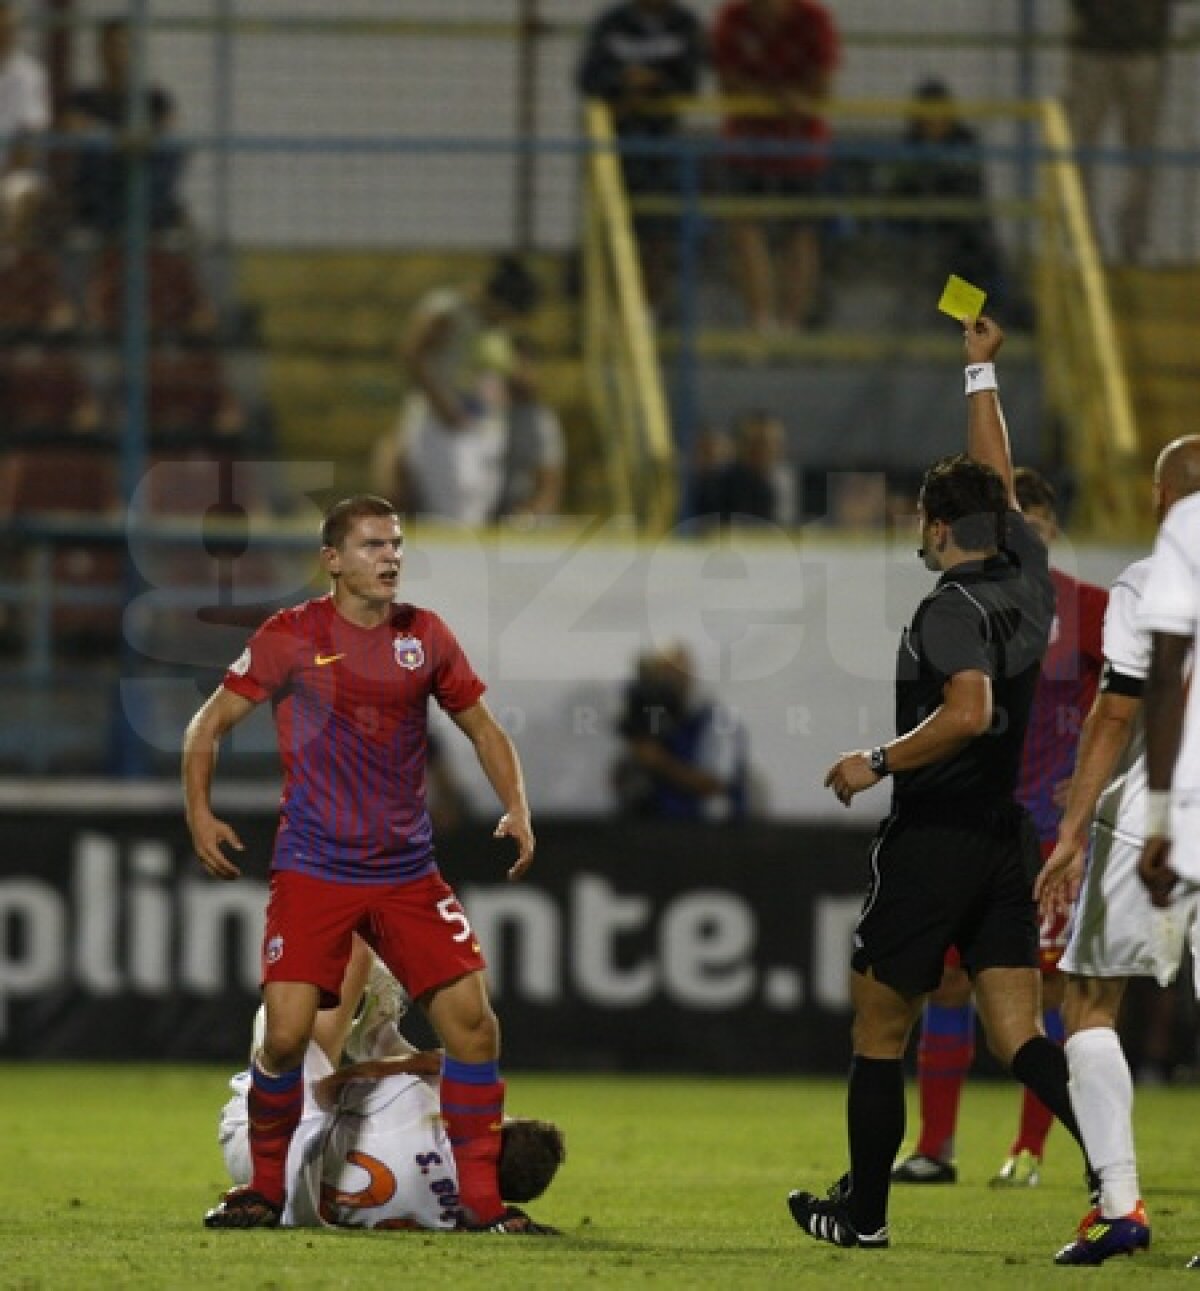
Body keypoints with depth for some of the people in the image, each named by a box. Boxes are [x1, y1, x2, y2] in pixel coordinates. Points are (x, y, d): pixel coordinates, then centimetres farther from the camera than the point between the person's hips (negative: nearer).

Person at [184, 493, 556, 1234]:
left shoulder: (426, 637, 6)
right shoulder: (291, 638, -3)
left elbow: (481, 727, 17)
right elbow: (210, 725, 4)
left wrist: (517, 808, 4)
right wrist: (200, 813, -8)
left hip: (408, 869, 3)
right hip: (313, 870, -3)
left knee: (472, 1020, -7)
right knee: (287, 1031, -13)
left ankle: (484, 1200, 4)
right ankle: (266, 1189, 8)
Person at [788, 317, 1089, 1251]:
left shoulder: (954, 607, -15)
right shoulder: (1028, 581, 7)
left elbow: (969, 712, -29)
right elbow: (999, 482, 22)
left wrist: (879, 763, -17)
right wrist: (983, 373, 29)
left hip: (933, 842, -7)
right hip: (1006, 840, 7)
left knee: (878, 1032, 8)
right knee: (1020, 1039, 1)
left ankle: (863, 1210, 15)